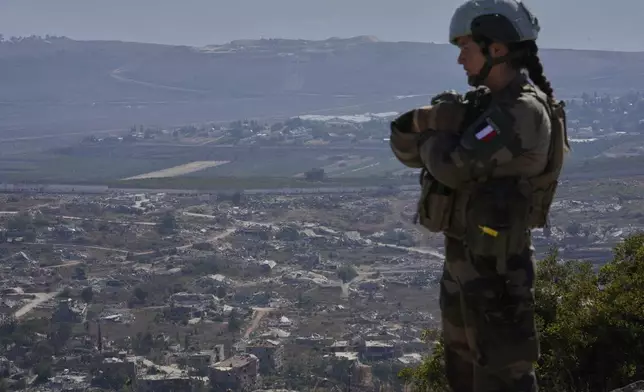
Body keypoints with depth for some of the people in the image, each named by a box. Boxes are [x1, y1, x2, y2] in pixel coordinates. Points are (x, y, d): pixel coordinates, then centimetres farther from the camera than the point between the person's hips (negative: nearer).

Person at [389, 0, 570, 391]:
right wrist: (423, 121, -11)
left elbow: (453, 167, -25)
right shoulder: (488, 104, 11)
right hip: (465, 258, 10)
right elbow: (406, 148, 11)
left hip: (494, 266, -10)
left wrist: (432, 135, -4)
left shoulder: (523, 112, -19)